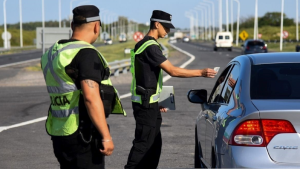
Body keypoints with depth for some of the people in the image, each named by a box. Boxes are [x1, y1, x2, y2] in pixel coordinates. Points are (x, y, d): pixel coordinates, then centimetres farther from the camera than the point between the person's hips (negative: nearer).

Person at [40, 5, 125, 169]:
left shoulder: (52, 53, 10)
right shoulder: (86, 54, -17)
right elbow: (91, 97, -25)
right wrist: (106, 136, -23)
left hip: (59, 134, 9)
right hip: (83, 137, -9)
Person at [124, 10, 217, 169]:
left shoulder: (145, 44, 15)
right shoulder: (150, 47, -17)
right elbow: (173, 71, -22)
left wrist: (157, 100, 21)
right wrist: (201, 72, -18)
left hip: (150, 103, 10)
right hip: (145, 103, -10)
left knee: (154, 144, 12)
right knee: (143, 144, -9)